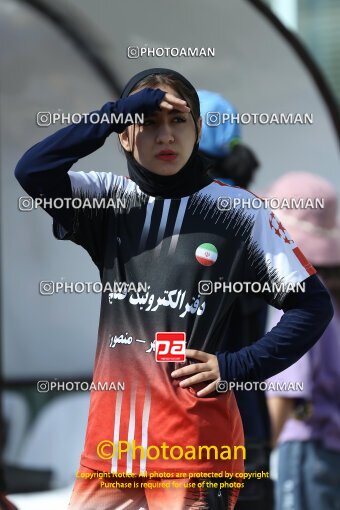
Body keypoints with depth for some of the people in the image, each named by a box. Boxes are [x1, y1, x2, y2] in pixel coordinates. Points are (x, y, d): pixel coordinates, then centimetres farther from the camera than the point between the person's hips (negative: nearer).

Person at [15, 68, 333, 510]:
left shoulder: (239, 212, 1)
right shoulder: (110, 200, 9)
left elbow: (312, 305, 3)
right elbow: (32, 171, -9)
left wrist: (238, 366, -7)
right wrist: (114, 113, -12)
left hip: (195, 444, -3)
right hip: (111, 440, 3)